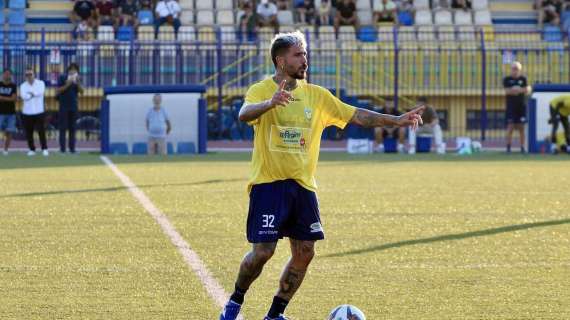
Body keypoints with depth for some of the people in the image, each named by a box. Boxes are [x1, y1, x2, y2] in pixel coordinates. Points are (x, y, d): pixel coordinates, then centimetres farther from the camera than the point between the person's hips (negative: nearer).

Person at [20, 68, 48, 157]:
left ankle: (44, 149, 2)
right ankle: (32, 149, 12)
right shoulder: (23, 86, 6)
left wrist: (31, 93, -10)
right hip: (27, 112, 2)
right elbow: (23, 96, -13)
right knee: (29, 132, 3)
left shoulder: (40, 83, 3)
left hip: (39, 112, -2)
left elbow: (40, 92, -17)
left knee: (41, 131, -6)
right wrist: (35, 94, -13)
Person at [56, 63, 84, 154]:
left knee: (72, 128, 4)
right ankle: (62, 148, -3)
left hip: (73, 106, 3)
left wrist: (78, 83, -16)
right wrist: (67, 85, -19)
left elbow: (81, 91, 0)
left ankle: (72, 148, 7)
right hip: (64, 106, -3)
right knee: (63, 127, -4)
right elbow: (58, 91, -7)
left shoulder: (77, 79, 7)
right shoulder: (62, 78, -2)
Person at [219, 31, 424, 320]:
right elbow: (244, 114, -28)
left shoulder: (316, 95, 9)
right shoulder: (262, 90, -7)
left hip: (303, 186, 5)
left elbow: (356, 116, 10)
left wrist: (396, 120, 1)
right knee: (263, 250, -11)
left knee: (304, 252, 1)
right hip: (268, 184, -5)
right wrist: (270, 103, -48)